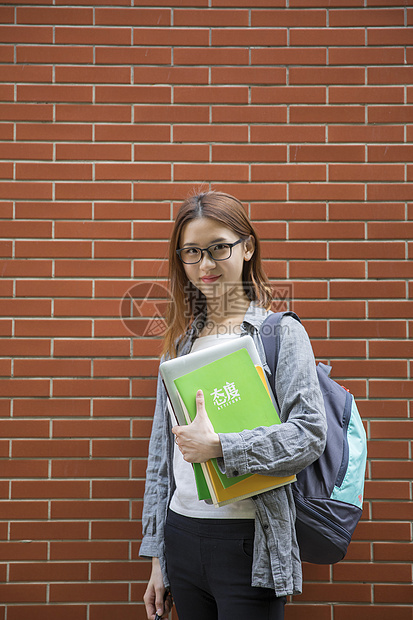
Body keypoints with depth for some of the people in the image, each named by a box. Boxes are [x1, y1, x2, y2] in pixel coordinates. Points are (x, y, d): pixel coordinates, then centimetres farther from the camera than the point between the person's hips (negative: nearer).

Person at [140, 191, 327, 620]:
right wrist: (157, 558, 13)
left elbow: (309, 434, -13)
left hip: (248, 543, -4)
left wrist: (219, 447, -23)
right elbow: (161, 454, 13)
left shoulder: (282, 332, -4)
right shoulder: (181, 342, 10)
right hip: (182, 537, 5)